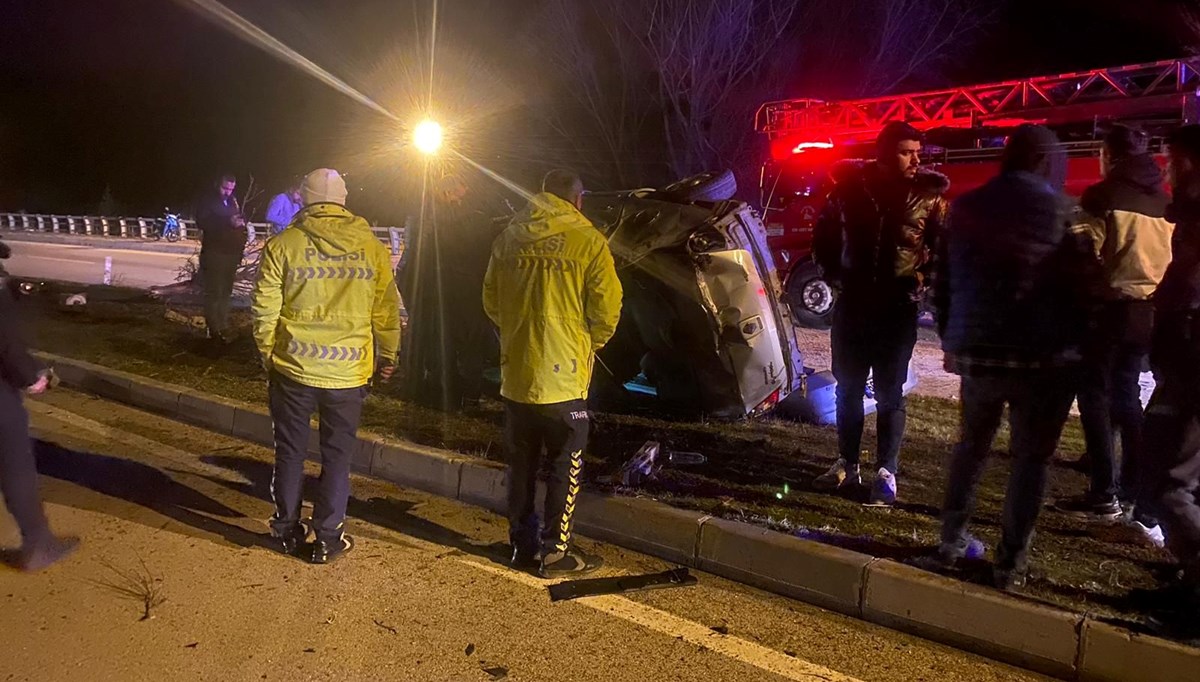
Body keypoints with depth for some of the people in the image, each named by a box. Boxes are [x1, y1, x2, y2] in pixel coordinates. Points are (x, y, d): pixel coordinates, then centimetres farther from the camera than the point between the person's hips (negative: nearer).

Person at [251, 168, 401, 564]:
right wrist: (388, 356, 16)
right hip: (348, 371, 0)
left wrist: (267, 354, 13)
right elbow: (387, 310, 3)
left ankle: (288, 530, 26)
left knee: (290, 451, 15)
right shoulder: (372, 248, -1)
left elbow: (265, 309, -3)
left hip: (293, 367, 0)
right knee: (337, 455, 11)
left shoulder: (282, 244, -4)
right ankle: (327, 539, 17)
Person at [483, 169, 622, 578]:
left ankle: (522, 545, 27)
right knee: (566, 468, 8)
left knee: (521, 465, 17)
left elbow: (491, 300, 11)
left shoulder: (510, 237, 5)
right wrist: (593, 343, 9)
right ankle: (555, 553, 14)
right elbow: (607, 308, -9)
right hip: (563, 375, -5)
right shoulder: (588, 241, -9)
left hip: (516, 373, 5)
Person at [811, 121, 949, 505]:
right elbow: (824, 235, 12)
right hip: (853, 303, 2)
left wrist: (921, 284, -9)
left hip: (898, 308, -2)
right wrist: (834, 277, 7)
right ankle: (847, 465, 23)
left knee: (889, 394, 3)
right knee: (848, 388, 10)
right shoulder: (850, 185, 0)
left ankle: (886, 473, 11)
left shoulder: (930, 192, -3)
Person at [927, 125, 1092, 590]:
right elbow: (1081, 285, -3)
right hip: (1044, 357, -4)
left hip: (976, 351, 4)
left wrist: (952, 341, 20)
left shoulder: (966, 207, 7)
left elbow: (943, 285, 11)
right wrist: (1072, 342, 12)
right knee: (1030, 458, 7)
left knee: (970, 446, 19)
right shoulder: (1061, 210, -6)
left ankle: (951, 542, 23)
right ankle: (1010, 562, 11)